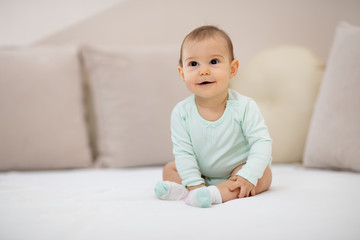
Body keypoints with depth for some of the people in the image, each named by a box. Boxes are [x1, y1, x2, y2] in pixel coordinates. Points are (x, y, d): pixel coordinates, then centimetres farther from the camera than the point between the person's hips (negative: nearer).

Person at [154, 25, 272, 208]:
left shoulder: (244, 107, -21)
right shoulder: (181, 112, -15)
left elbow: (261, 142, -22)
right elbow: (183, 151, -14)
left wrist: (248, 176, -33)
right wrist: (194, 183, -24)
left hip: (238, 170, -2)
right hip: (203, 176, 3)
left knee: (264, 174, -29)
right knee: (170, 169, -6)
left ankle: (214, 194, -44)